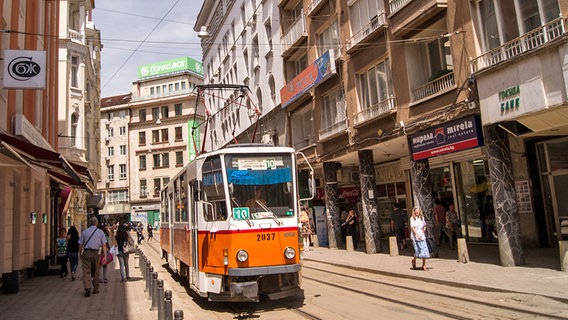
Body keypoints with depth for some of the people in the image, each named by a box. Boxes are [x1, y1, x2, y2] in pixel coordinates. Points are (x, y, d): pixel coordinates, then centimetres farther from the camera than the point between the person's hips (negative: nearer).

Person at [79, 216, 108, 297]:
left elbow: (80, 244, 2)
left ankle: (87, 288, -17)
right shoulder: (101, 232, 3)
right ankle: (95, 289, 24)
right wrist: (105, 256, -4)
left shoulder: (84, 231, 3)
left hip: (86, 252, -1)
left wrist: (80, 254, 13)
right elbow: (104, 245, -3)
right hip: (96, 253, 1)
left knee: (86, 271, 0)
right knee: (96, 271, 14)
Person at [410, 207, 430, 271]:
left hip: (422, 236, 4)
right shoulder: (412, 218, -4)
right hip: (415, 236, -4)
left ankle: (424, 265, 7)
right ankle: (414, 260, 27)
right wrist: (417, 234, -22)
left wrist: (424, 229, 6)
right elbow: (412, 227, -11)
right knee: (417, 251, -3)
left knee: (424, 250, -3)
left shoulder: (422, 217, 10)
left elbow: (424, 225, 27)